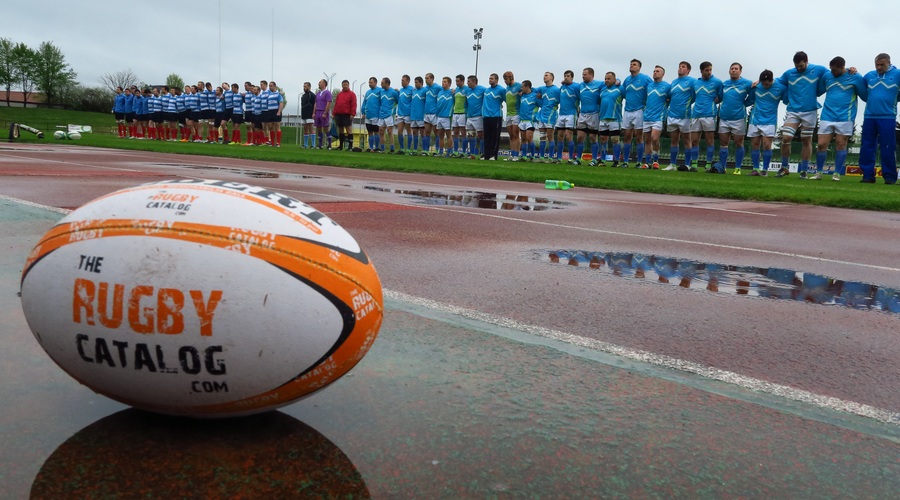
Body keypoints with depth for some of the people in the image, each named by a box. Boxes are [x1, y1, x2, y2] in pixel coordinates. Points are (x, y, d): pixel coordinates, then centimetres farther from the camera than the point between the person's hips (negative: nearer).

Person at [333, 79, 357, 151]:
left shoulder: (351, 94, 1)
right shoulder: (339, 94, 18)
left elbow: (353, 105, -7)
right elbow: (336, 104, 18)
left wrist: (352, 114, -15)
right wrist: (334, 113, 10)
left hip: (347, 115, -6)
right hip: (338, 115, 6)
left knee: (349, 130, -7)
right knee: (340, 130, 10)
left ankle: (350, 146, -8)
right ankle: (341, 145, 16)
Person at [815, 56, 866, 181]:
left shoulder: (855, 77, -2)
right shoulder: (827, 76, 8)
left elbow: (865, 95, 6)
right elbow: (818, 91, 20)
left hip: (845, 118, -3)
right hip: (827, 116, 3)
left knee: (841, 145, 0)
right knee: (821, 144, -2)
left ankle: (837, 174, 7)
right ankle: (818, 173, 10)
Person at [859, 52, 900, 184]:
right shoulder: (869, 75, 11)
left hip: (887, 117, -3)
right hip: (869, 116, 3)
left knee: (888, 149, -2)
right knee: (866, 147, 4)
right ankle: (868, 175, 12)